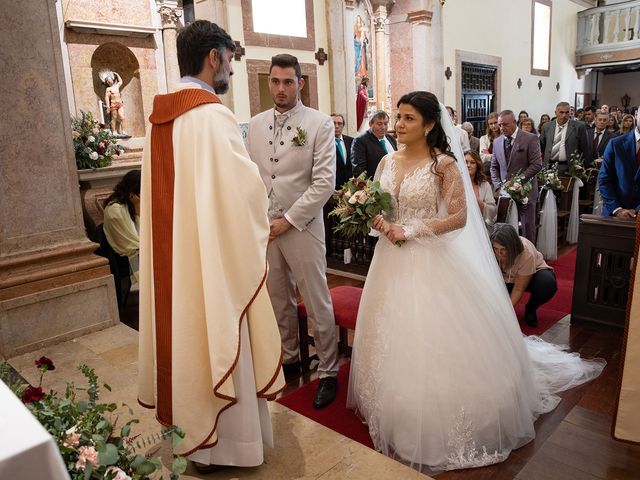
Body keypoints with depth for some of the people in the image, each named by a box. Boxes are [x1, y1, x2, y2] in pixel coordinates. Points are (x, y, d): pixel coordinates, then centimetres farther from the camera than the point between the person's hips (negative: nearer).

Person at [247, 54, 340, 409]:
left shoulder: (320, 123, -5)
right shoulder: (256, 124, 9)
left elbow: (324, 183, -11)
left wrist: (288, 220, -13)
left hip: (302, 226, -4)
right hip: (264, 228, 5)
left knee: (318, 304, 3)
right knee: (279, 301, 16)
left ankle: (329, 371, 19)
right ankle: (290, 358, 36)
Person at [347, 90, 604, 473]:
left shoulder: (444, 163, -9)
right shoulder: (388, 162, 7)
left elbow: (459, 217, -13)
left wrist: (410, 231, -17)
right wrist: (379, 222, -9)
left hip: (430, 262, -5)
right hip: (392, 261, 6)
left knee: (432, 344, 2)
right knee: (393, 340, 13)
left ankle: (438, 425, 23)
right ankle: (398, 415, 34)